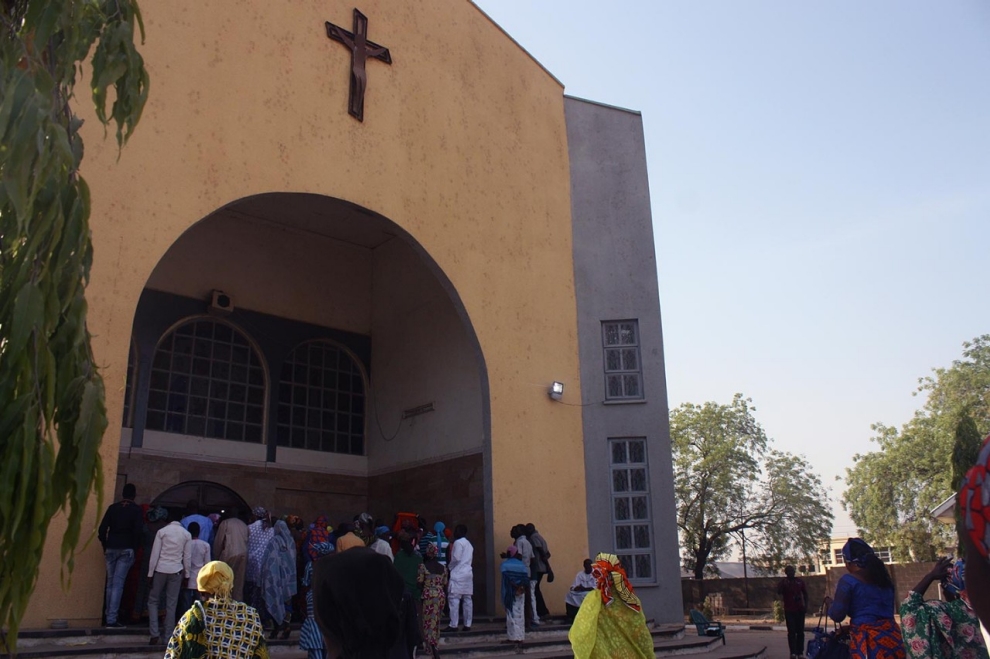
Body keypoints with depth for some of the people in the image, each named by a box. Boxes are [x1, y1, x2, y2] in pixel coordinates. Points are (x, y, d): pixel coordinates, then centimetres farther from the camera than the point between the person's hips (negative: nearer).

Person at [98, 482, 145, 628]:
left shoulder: (113, 507, 6)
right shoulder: (136, 510, -2)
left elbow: (102, 529, 3)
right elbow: (139, 532, -10)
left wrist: (105, 547, 12)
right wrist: (135, 550, 0)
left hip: (111, 549, 3)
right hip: (126, 550, -3)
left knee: (110, 582, 14)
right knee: (118, 583, -4)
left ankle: (109, 614, 21)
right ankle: (112, 619, -7)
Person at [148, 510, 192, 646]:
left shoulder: (162, 531, -1)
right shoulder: (187, 534, 4)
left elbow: (155, 554, -4)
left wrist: (150, 573, 0)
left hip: (160, 570, -1)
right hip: (176, 571, 2)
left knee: (153, 601, 10)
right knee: (171, 605, 5)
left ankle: (155, 635, -1)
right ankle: (168, 637, 5)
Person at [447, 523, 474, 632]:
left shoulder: (458, 542, -7)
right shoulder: (469, 544, 19)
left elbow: (456, 558, -14)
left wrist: (449, 566, 2)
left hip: (458, 574, -8)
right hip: (468, 573, 8)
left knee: (454, 599, -8)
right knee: (467, 599, 6)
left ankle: (453, 625, -11)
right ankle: (467, 624, 6)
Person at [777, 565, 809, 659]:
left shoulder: (800, 581, 7)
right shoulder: (784, 582, 1)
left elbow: (805, 594, 13)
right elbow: (779, 592, -14)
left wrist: (806, 606, 6)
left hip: (800, 610, 3)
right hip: (789, 610, -3)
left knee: (800, 631, 5)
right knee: (791, 632, -6)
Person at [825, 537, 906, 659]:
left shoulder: (848, 580, -9)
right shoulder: (883, 575, 11)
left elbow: (837, 615, -9)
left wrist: (829, 602, 13)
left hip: (867, 639, -6)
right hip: (891, 635, 6)